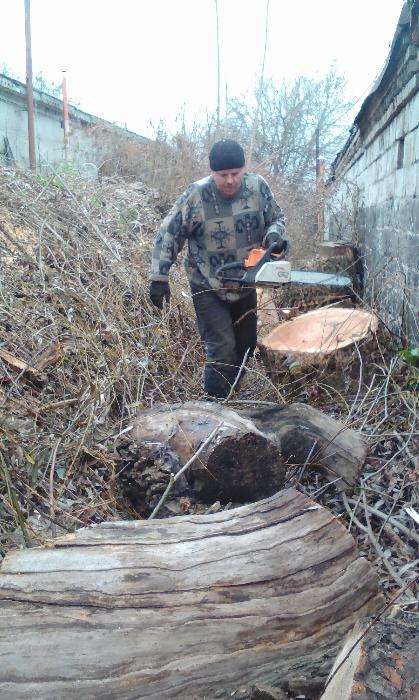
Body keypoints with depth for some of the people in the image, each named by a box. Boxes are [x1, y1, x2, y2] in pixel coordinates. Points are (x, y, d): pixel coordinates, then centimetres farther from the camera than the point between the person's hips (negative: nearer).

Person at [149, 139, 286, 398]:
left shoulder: (258, 187, -8)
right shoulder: (196, 195, -18)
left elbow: (277, 217, 7)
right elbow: (169, 235, -12)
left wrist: (273, 234, -16)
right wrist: (159, 278, -16)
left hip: (245, 286, 5)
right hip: (208, 288, -5)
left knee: (246, 345, 16)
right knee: (223, 349, -12)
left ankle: (229, 394, 38)